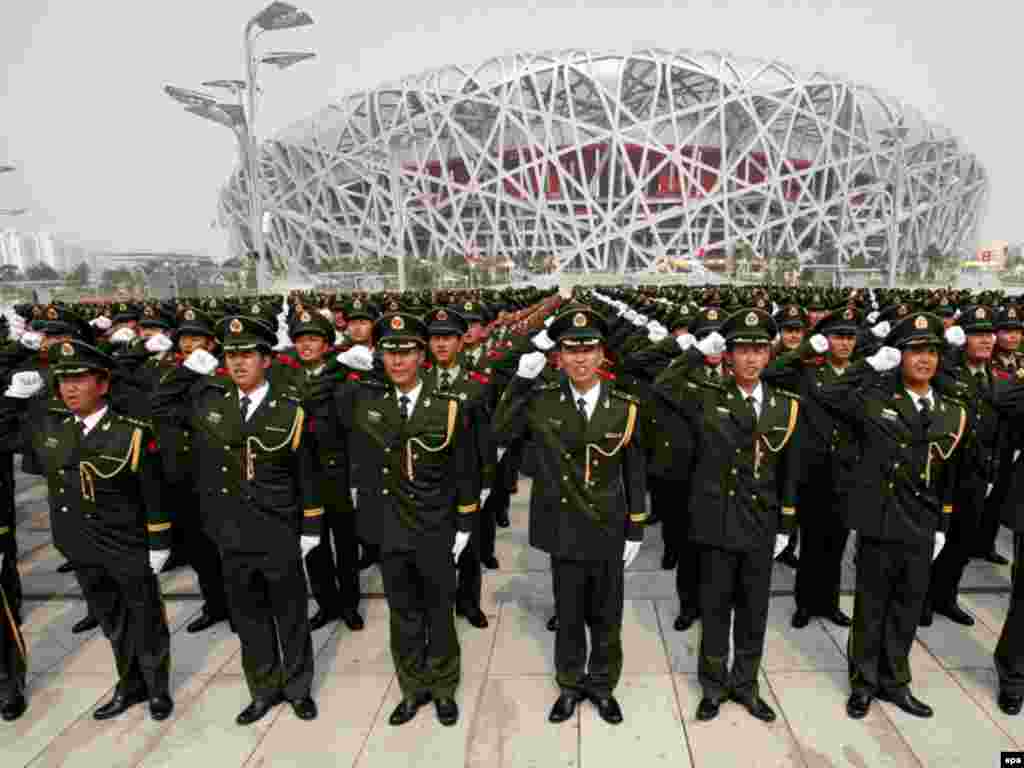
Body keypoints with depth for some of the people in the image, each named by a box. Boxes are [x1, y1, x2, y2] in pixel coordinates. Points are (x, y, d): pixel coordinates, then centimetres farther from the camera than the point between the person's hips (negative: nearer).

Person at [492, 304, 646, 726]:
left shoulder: (625, 407, -7)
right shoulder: (542, 400, -7)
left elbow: (635, 474, -1)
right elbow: (500, 434, -14)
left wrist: (635, 530, 1)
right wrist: (522, 380, -19)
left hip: (608, 531, 0)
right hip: (563, 529, 0)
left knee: (606, 616, 17)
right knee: (568, 614, 17)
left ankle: (603, 684, 40)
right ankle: (570, 684, 39)